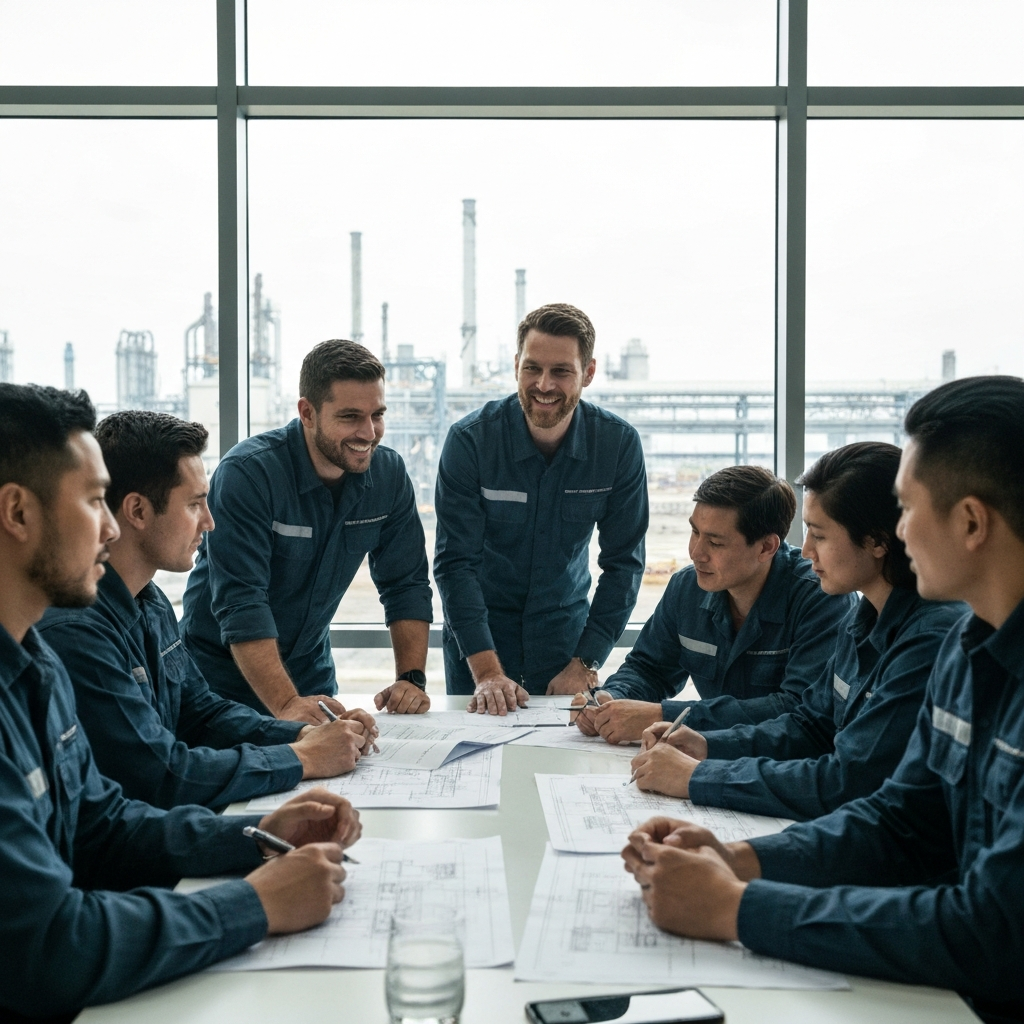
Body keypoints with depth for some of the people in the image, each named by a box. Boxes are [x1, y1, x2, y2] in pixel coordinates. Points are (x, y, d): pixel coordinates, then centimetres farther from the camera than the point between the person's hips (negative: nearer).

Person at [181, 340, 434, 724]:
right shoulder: (247, 473, -21)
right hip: (222, 675, -4)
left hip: (310, 671, 4)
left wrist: (411, 678, -13)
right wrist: (286, 704, -36)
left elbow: (406, 585, 0)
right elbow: (240, 602, -27)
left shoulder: (389, 475, -5)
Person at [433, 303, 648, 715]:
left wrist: (586, 663, -13)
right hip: (477, 636, -1)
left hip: (566, 632, 2)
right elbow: (455, 561, -18)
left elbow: (623, 561, -7)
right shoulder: (470, 440, -18)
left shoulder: (619, 444, -13)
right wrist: (486, 671, -27)